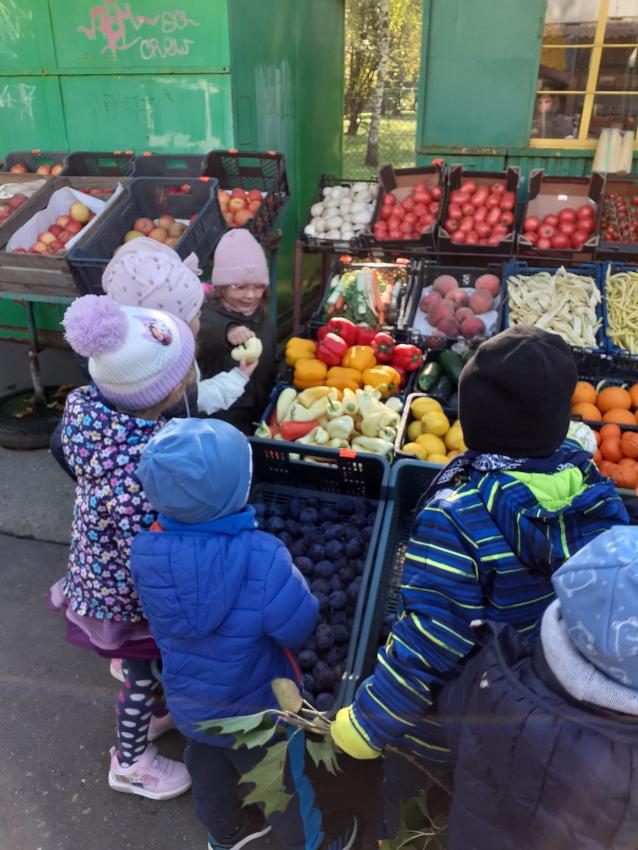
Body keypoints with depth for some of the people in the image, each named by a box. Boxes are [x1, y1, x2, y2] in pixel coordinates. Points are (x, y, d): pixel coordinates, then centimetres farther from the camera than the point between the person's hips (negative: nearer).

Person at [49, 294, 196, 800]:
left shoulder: (88, 403, -21)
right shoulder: (139, 472, -44)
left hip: (100, 562, 7)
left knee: (145, 663, 33)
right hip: (126, 592, -7)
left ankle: (152, 713, 64)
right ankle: (131, 763, 52)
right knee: (145, 671, 22)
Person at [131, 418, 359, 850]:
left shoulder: (146, 550, -24)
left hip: (189, 702, 4)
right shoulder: (261, 556, -38)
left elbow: (158, 619, -5)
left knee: (209, 775, 34)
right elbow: (299, 627, -26)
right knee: (281, 782, 26)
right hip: (258, 709, -4)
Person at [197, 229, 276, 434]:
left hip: (261, 409, 7)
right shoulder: (211, 316, -16)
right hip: (225, 414, -7)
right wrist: (228, 332, -62)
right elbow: (206, 336, -42)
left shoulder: (261, 315, 7)